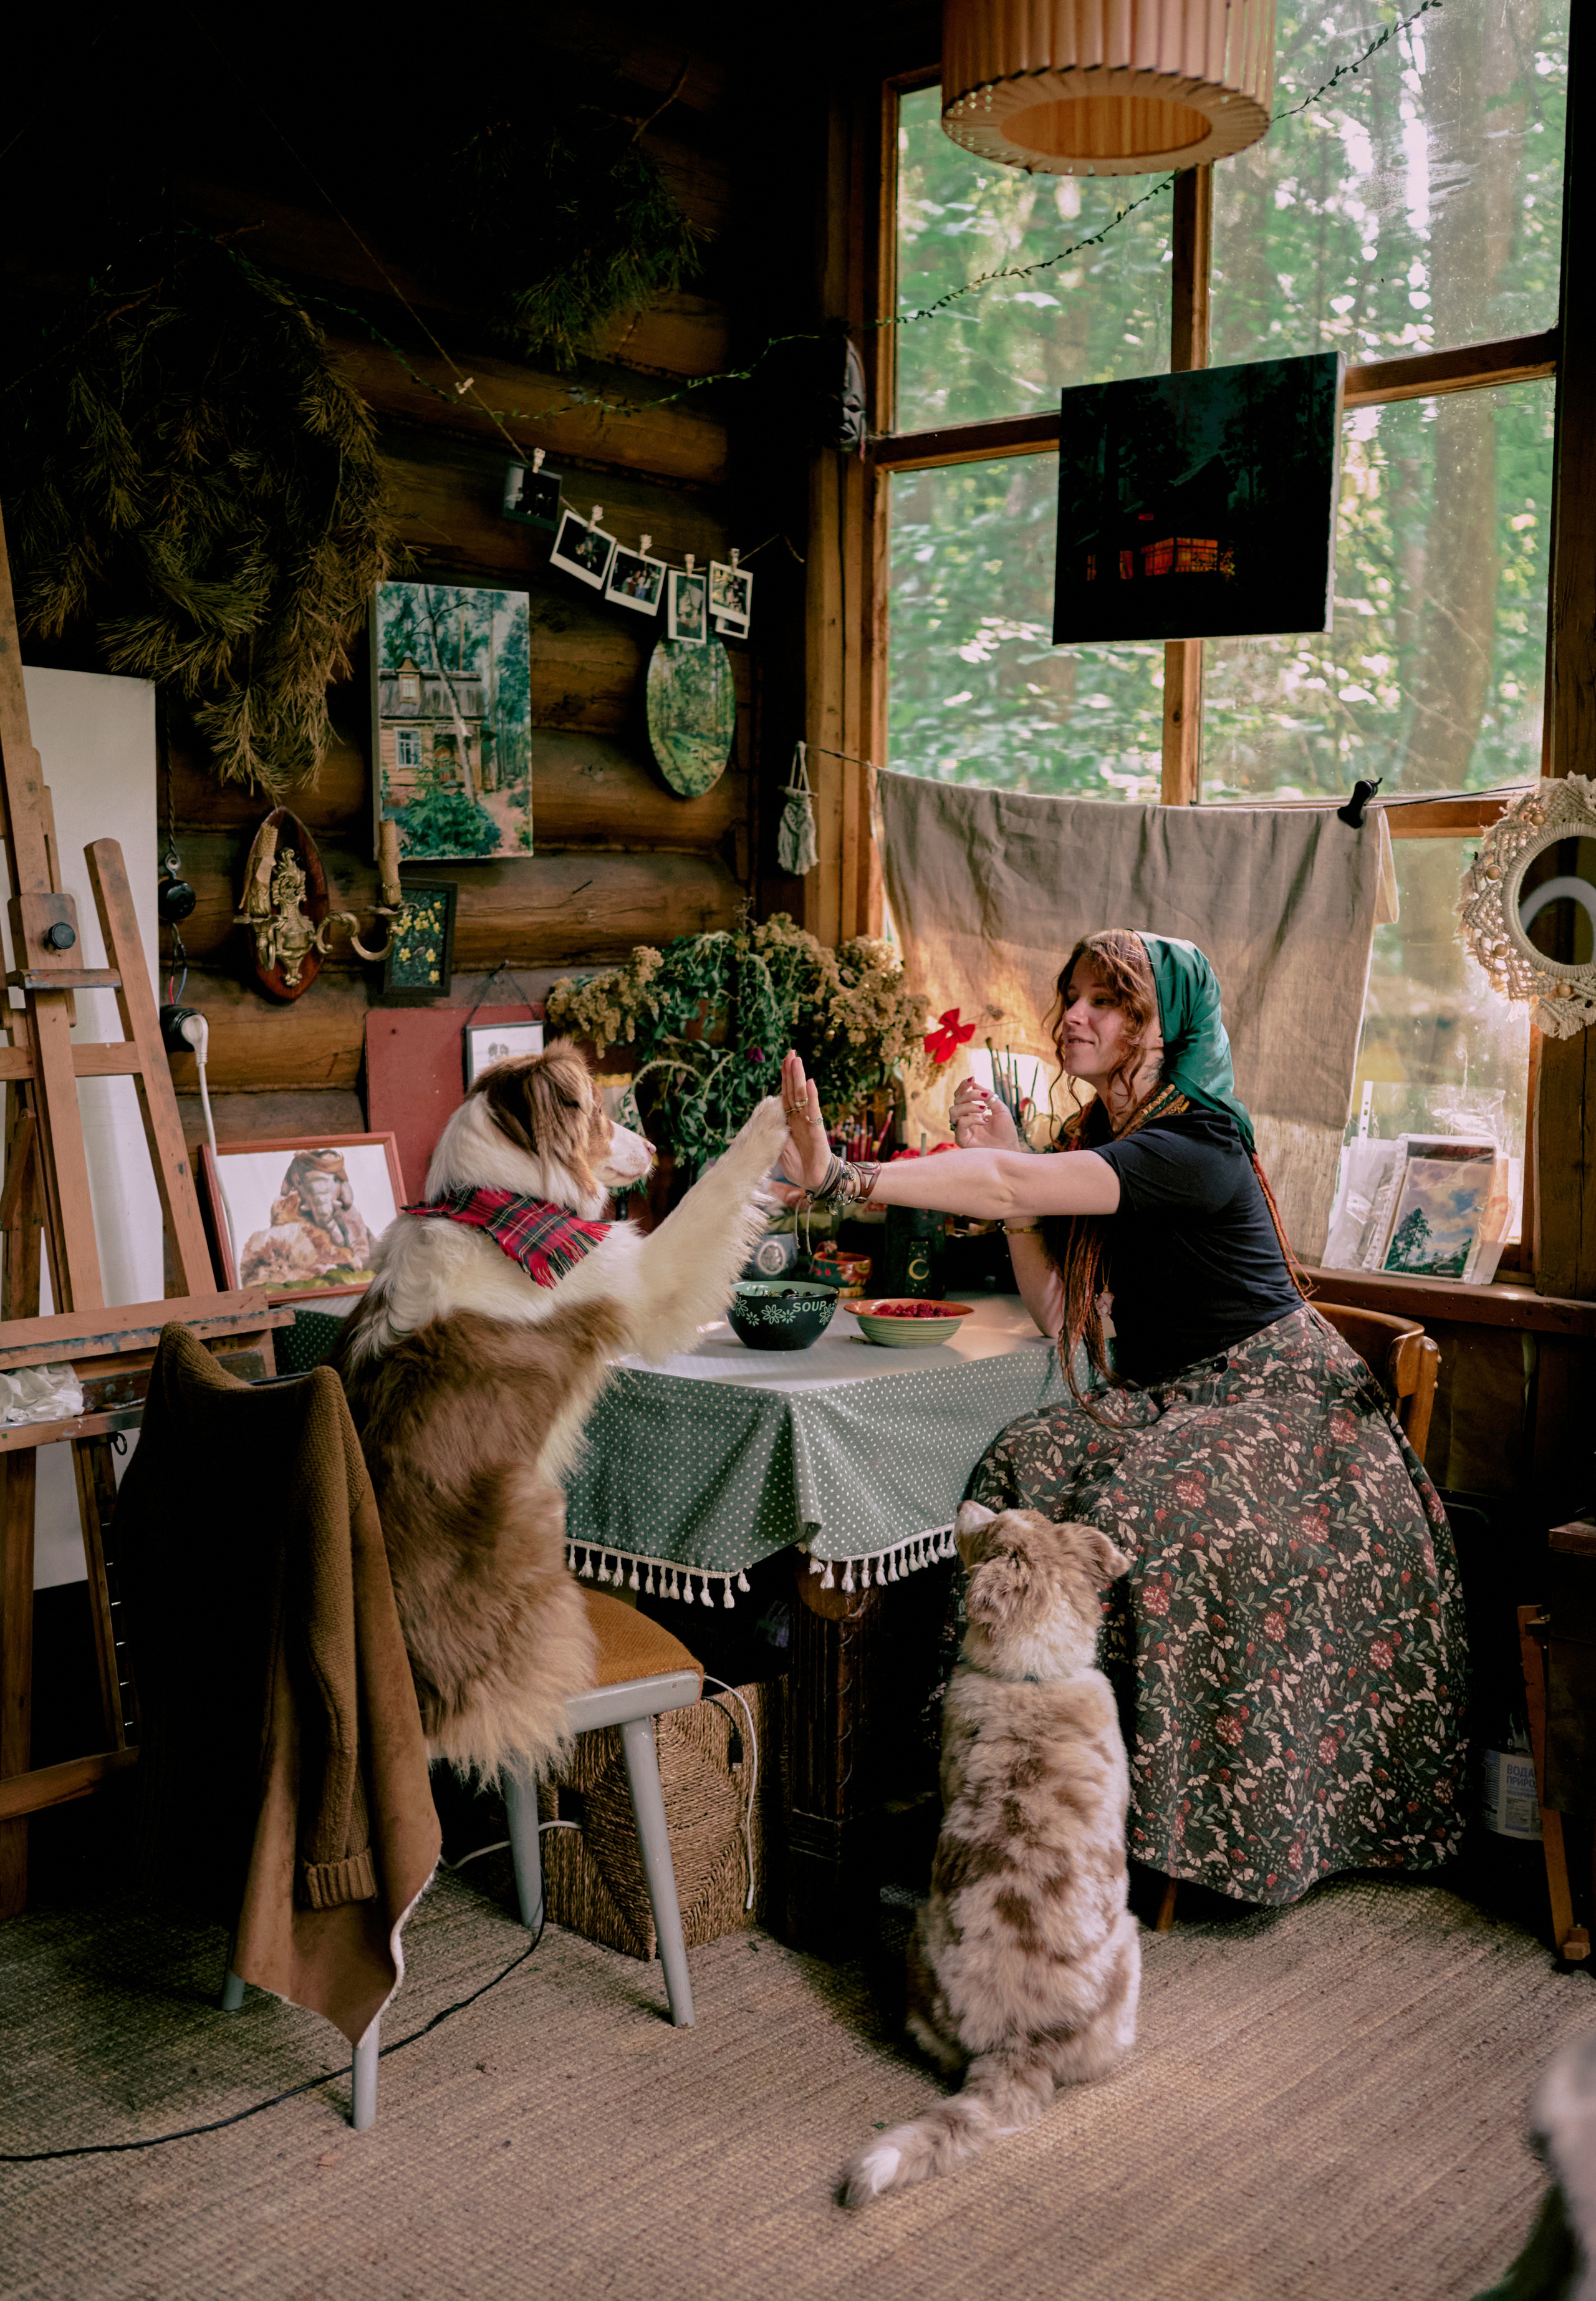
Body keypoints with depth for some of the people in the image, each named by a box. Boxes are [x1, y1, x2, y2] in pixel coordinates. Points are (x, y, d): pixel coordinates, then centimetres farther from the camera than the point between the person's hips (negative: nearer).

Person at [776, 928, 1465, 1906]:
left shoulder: (1189, 1149, -19)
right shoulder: (1101, 1138, 9)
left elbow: (1013, 1187, -32)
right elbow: (1059, 1310, 4)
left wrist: (840, 1179, -35)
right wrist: (1005, 1154, -3)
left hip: (1281, 1405, -8)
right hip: (1169, 1403, 8)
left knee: (1146, 1514, -33)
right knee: (1028, 1467, -18)